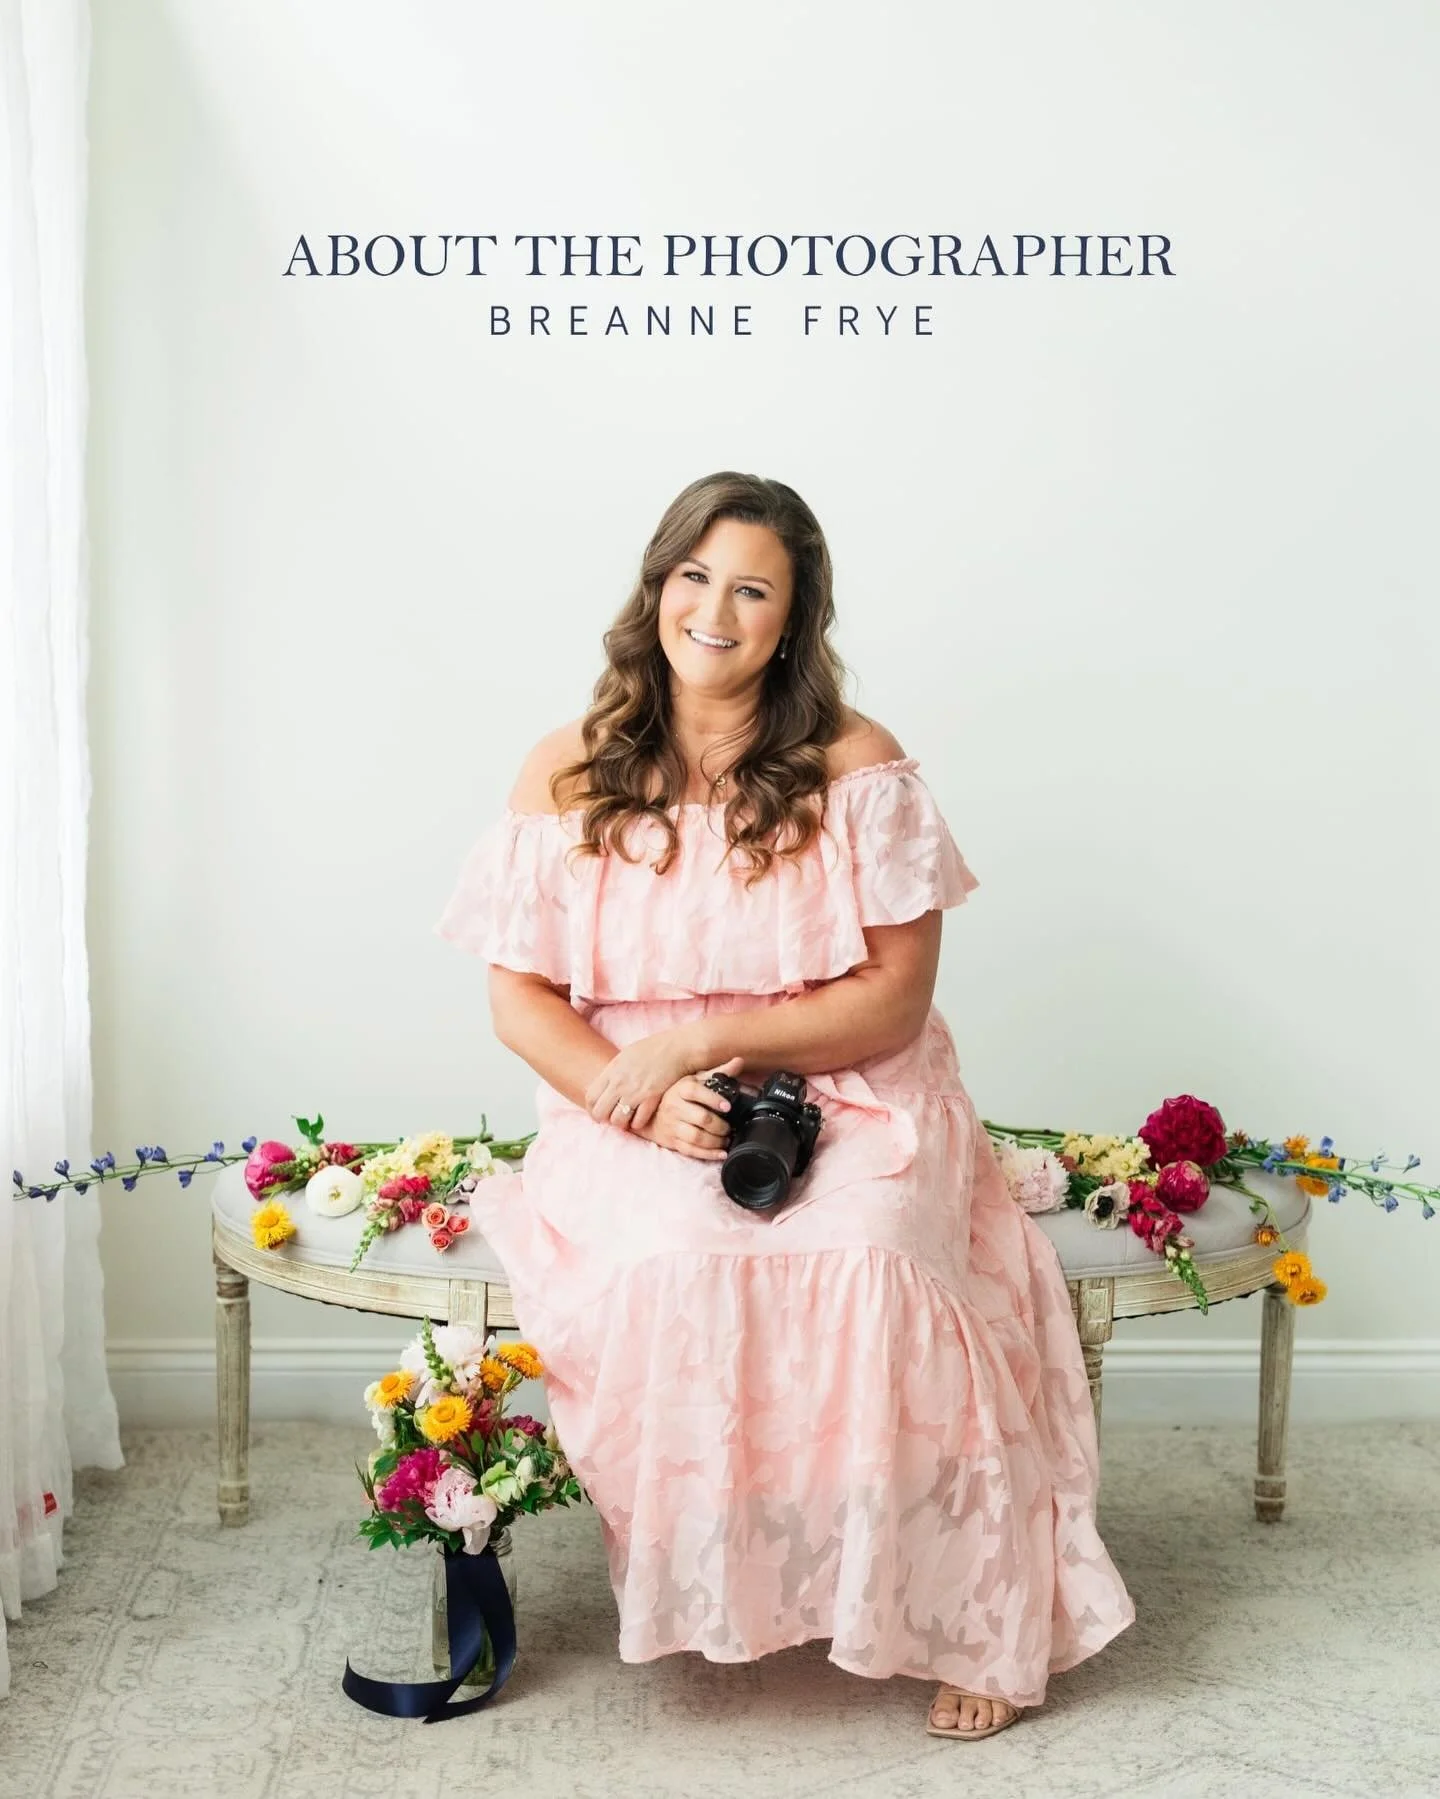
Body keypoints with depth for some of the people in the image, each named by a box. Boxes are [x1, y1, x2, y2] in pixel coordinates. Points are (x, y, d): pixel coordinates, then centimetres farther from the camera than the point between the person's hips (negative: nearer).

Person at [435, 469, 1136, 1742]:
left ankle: (970, 1621, -11)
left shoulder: (857, 765, -2)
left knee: (871, 1264, -31)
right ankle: (705, 1587, -9)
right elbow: (520, 1000, 2)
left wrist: (706, 1038, -17)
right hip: (637, 1120, 1)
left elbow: (896, 1000, -6)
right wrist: (639, 1101, -17)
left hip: (847, 1100, -1)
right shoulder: (569, 774, 3)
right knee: (668, 1263, -32)